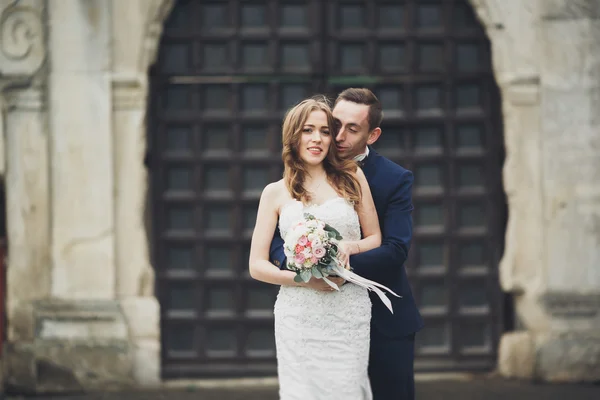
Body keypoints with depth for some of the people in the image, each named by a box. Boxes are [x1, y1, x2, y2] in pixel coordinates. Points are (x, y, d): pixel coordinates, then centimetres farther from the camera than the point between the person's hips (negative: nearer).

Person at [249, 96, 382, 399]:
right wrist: (307, 280, -11)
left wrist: (351, 247, -9)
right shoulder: (275, 193, 7)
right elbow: (257, 266, 5)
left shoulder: (352, 178, 9)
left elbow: (375, 238, 14)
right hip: (299, 315, 0)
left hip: (349, 314, 0)